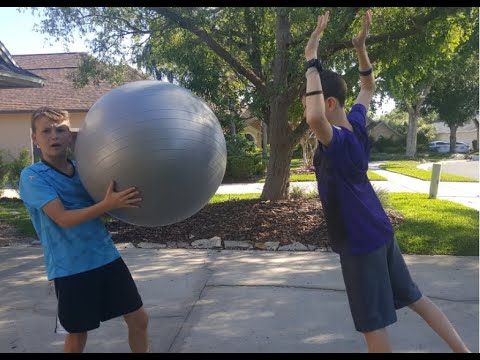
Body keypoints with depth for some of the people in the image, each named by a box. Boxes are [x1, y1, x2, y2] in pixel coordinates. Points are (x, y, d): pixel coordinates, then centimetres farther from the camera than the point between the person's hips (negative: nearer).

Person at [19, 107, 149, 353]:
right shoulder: (32, 176, -9)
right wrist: (107, 204, -34)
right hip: (70, 268, -4)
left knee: (139, 319, 9)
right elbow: (63, 219, -21)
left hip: (107, 256, 4)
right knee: (77, 335, 11)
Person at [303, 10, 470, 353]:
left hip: (361, 242, -9)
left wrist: (312, 63, -36)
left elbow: (314, 119, -49)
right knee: (414, 297, 23)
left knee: (373, 324, 7)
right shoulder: (356, 122, 0)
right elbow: (368, 88, 20)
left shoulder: (337, 140, -24)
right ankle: (463, 349, 34)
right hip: (379, 231, 9)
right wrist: (361, 48, 8)